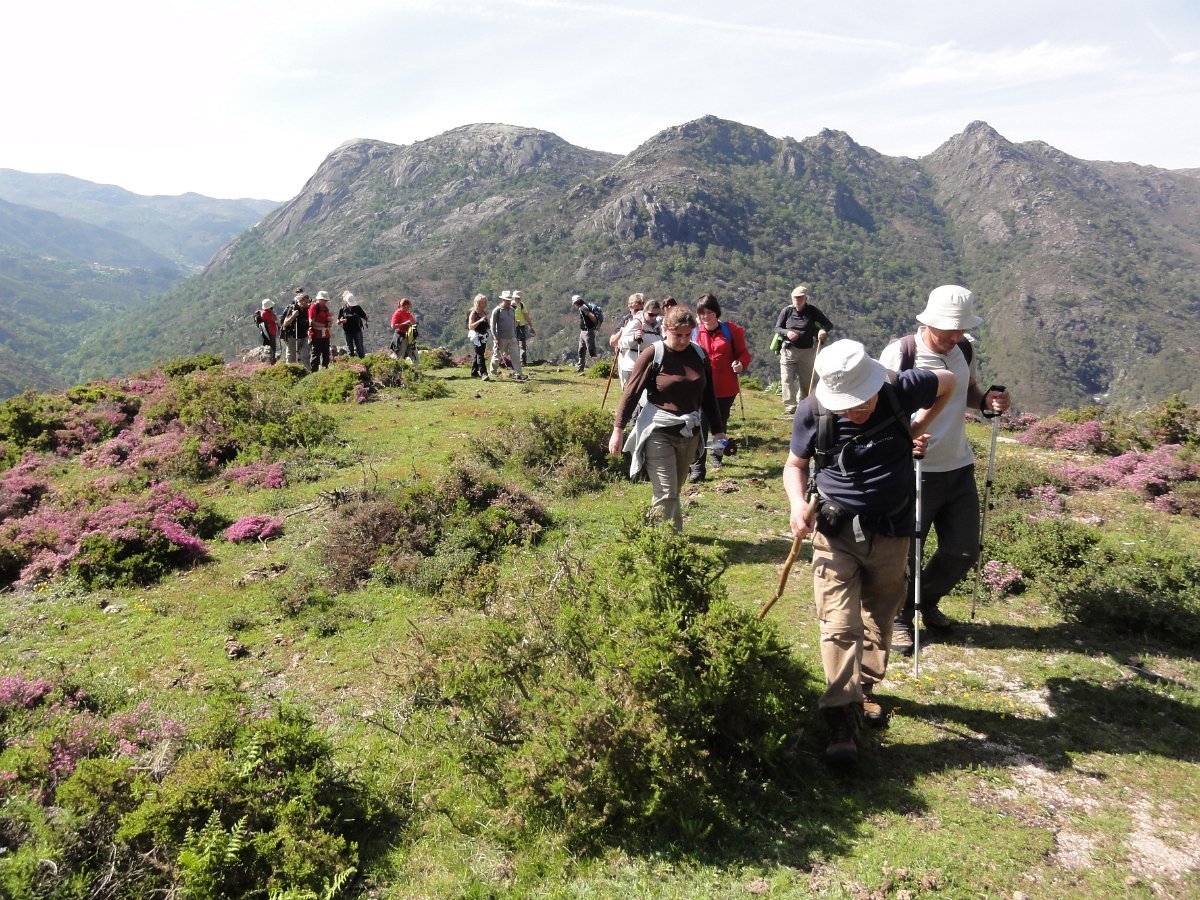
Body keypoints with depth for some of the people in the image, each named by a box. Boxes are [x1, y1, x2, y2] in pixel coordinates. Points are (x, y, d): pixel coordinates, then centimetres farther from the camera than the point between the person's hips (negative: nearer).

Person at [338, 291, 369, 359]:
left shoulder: (357, 308, -1)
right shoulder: (342, 310, 0)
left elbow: (365, 317, 4)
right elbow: (338, 322, 5)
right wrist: (341, 321, -16)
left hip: (357, 330, -1)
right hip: (347, 332, 1)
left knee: (360, 349, -3)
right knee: (350, 350, 6)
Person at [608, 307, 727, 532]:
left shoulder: (699, 355, 6)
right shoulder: (653, 354, -8)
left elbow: (708, 395, 15)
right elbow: (631, 392, -7)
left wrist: (718, 430, 15)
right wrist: (618, 429, -10)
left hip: (689, 435, 5)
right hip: (658, 434, -5)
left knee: (673, 492, 13)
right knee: (666, 495, -10)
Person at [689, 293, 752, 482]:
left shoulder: (730, 330, -2)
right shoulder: (695, 333, 1)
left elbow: (743, 353, 3)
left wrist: (741, 363, -17)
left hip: (726, 389, 1)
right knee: (700, 428, -10)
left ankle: (716, 454, 43)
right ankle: (697, 468, -8)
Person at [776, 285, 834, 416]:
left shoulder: (812, 311, -3)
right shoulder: (787, 310, -1)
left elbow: (829, 324, -2)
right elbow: (777, 328, 4)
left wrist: (823, 330, -25)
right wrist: (786, 332, -17)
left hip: (807, 351, 0)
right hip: (788, 350, 0)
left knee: (806, 380, 7)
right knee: (787, 379, -6)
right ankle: (790, 406, 0)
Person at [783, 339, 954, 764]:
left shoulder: (900, 391, -13)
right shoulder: (813, 411, -14)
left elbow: (947, 382, 9)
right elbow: (794, 463, 1)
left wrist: (917, 428, 1)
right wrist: (797, 503, -18)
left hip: (891, 534, 2)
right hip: (836, 533, -2)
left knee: (878, 620, 17)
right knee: (840, 625, -9)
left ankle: (865, 690, 38)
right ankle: (843, 721, -6)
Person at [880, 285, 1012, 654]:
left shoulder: (964, 350, 4)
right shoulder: (899, 354, -16)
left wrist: (986, 401, -2)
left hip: (959, 468, 6)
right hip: (915, 471, -6)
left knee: (964, 550, 12)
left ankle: (926, 602, 38)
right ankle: (899, 619, 28)